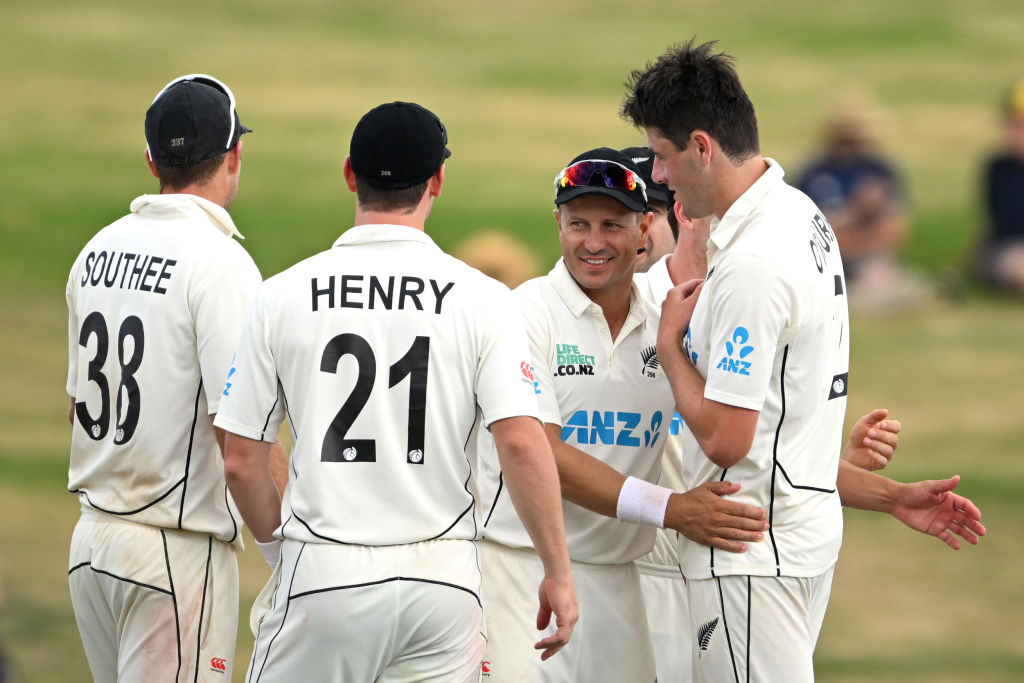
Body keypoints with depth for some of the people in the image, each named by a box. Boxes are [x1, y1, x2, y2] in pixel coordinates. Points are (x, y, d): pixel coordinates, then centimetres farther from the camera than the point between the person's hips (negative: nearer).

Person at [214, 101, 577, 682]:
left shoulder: (283, 295, 1)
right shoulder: (481, 299, -2)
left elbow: (241, 460, 3)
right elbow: (522, 442, -11)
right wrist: (559, 573, -4)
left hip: (322, 573, 0)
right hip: (440, 574, 0)